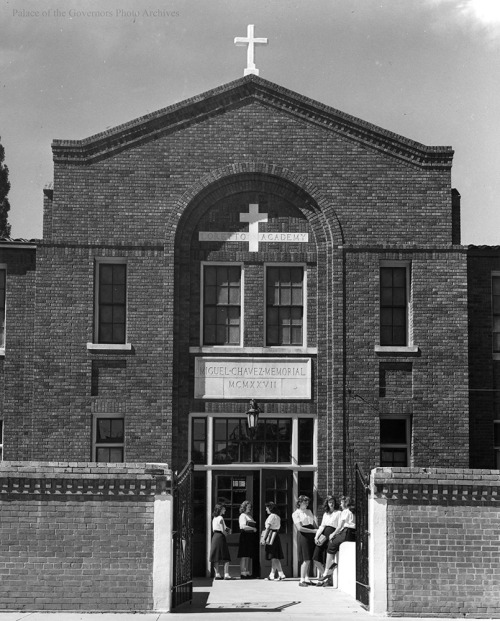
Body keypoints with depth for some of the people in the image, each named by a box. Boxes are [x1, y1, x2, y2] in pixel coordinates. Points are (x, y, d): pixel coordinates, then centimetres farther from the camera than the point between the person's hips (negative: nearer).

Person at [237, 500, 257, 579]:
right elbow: (243, 526, -17)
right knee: (244, 556, -9)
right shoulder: (242, 515, -5)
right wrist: (253, 529, -11)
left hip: (251, 537, 8)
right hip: (245, 536, -8)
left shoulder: (250, 516, 21)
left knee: (249, 556, 7)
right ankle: (242, 573, -10)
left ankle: (247, 572, 9)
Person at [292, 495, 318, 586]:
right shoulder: (296, 514, -2)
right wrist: (313, 531, -13)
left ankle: (307, 579, 13)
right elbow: (299, 528, -11)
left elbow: (314, 523, 21)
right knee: (306, 559, -10)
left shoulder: (309, 511, 20)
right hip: (303, 535, -6)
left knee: (308, 559, 7)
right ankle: (302, 580, -7)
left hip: (312, 535, 6)